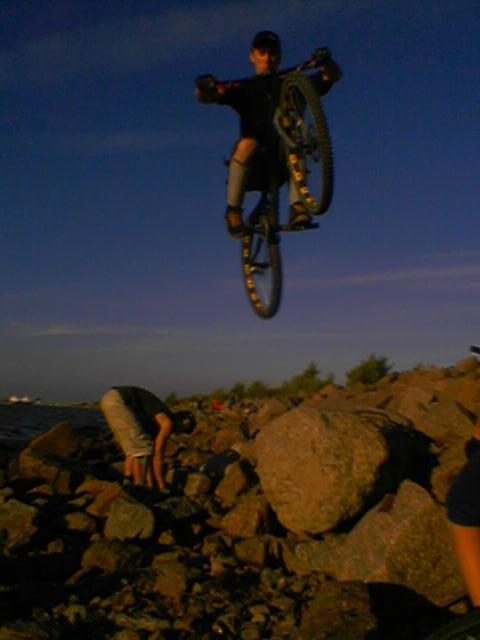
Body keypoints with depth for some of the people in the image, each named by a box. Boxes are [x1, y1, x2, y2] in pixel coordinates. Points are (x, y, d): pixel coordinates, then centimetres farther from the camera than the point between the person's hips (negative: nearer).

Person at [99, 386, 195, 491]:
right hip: (118, 401, -10)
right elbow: (157, 456, 2)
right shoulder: (167, 423, 0)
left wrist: (150, 483, 28)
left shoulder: (158, 421, 25)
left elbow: (151, 453, 27)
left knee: (133, 447, 18)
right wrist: (162, 487, 10)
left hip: (107, 399, 10)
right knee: (140, 448, -3)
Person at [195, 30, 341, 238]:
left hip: (283, 163, 1)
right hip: (253, 167, -1)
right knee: (248, 144, -34)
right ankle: (233, 210, -21)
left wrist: (325, 62, -18)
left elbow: (334, 75, 5)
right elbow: (205, 97, -1)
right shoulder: (244, 88, 15)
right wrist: (204, 86, -25)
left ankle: (297, 206, -38)